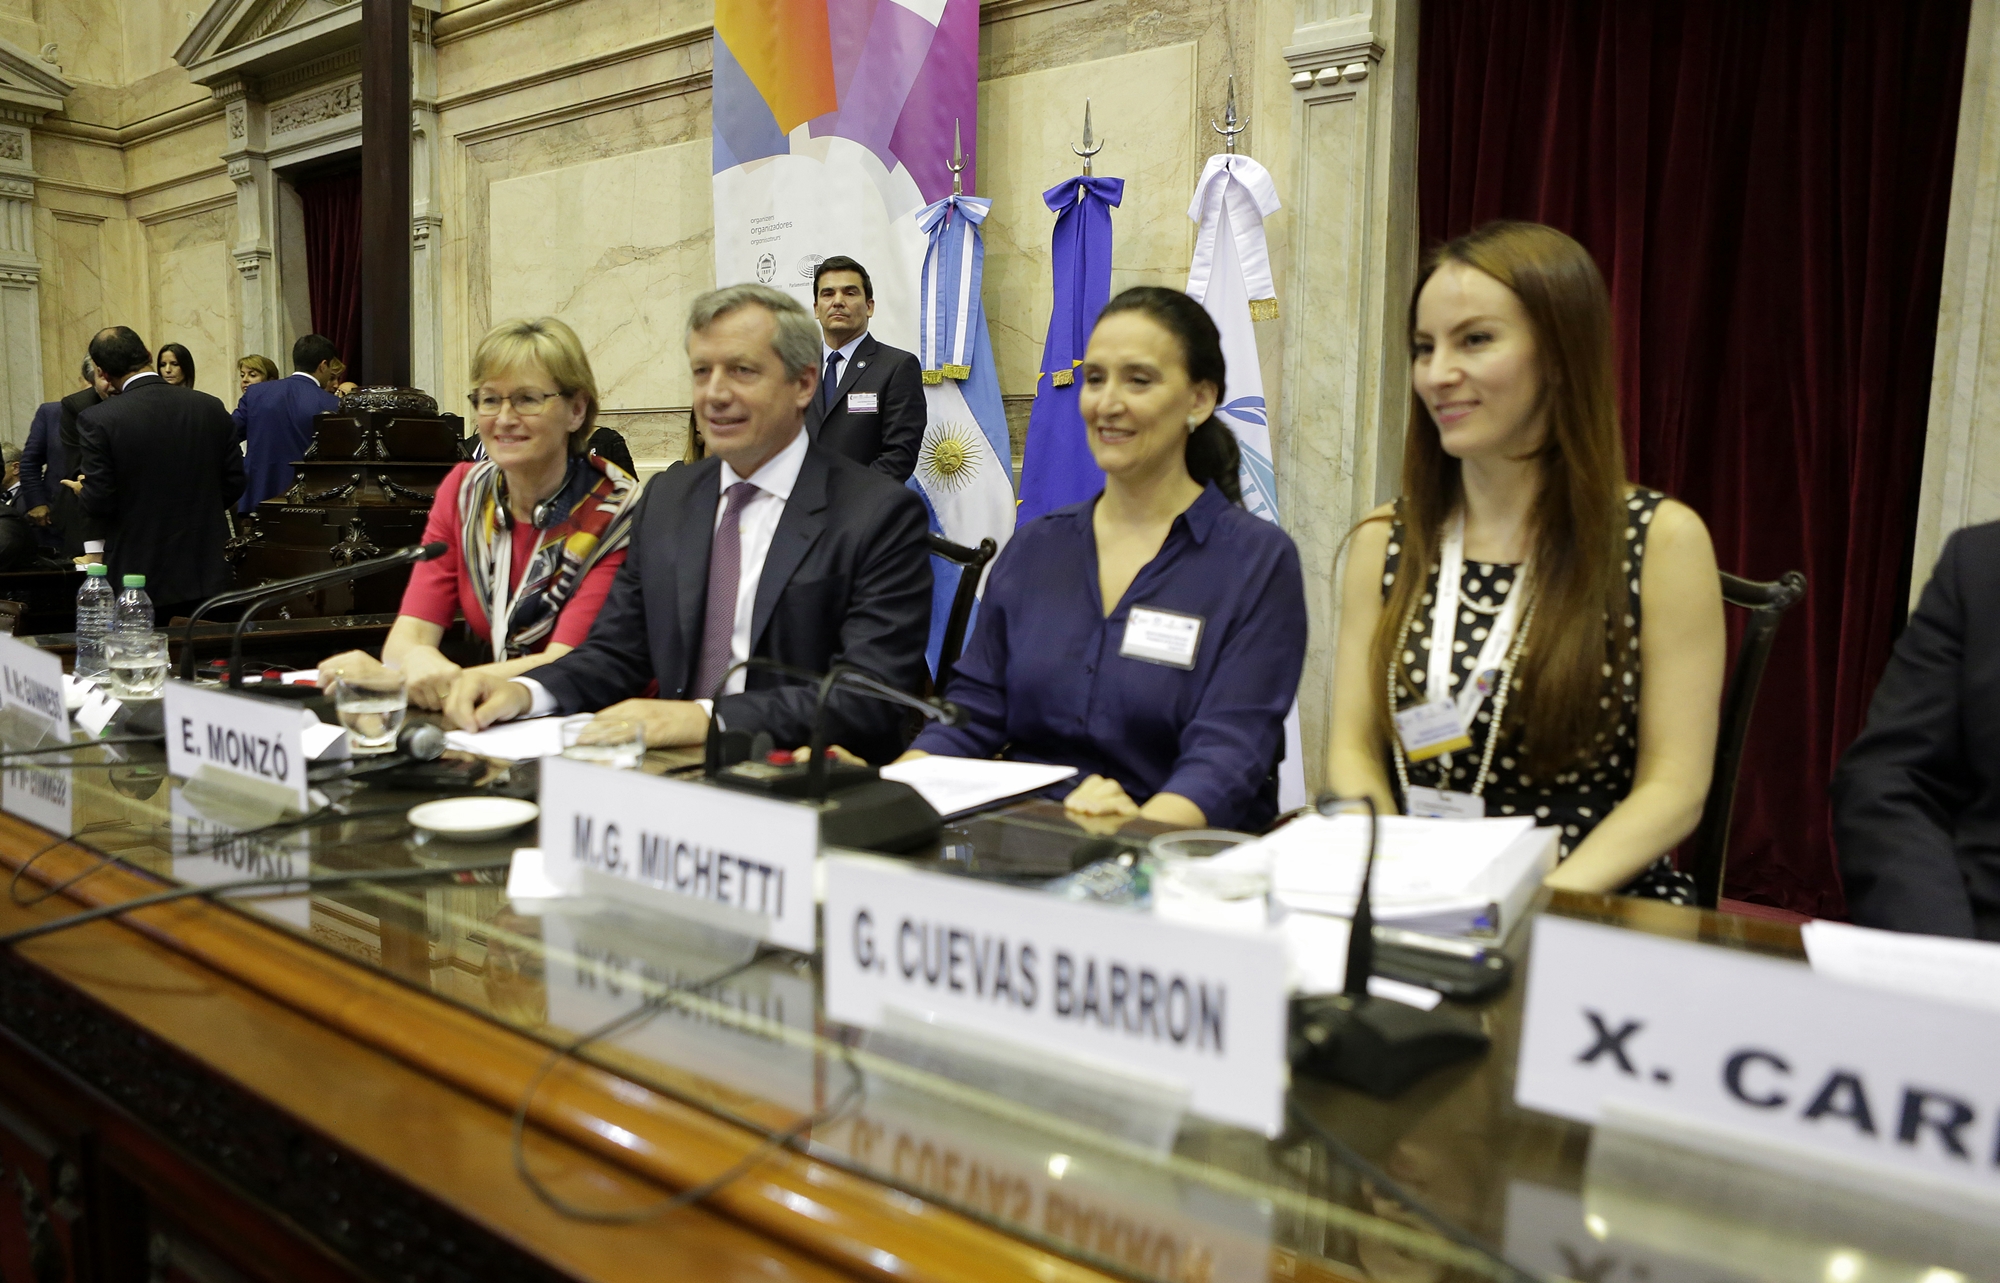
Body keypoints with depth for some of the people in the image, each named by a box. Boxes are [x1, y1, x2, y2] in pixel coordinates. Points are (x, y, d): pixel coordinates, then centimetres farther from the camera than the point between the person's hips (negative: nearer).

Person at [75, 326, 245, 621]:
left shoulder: (97, 420, -12)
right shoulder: (211, 407, -3)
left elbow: (98, 505, -11)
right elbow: (233, 484, 3)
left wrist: (81, 493, 11)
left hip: (138, 578, -3)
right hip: (207, 574, 3)